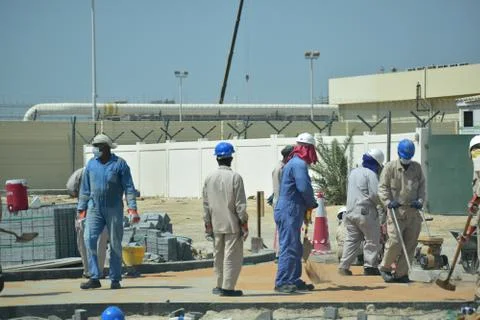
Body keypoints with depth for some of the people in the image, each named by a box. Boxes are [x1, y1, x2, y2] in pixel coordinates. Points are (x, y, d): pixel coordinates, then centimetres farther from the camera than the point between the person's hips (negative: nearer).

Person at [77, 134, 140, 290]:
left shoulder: (119, 164, -3)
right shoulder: (91, 164, 8)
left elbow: (129, 187, -5)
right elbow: (85, 188, 13)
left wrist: (132, 209, -15)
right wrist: (81, 209, 9)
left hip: (114, 209, -3)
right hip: (95, 208, 3)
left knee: (115, 244, 2)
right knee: (89, 239, -12)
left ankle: (115, 279, 11)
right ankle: (94, 278, -9)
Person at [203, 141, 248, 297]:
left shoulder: (209, 178, 4)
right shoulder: (235, 177, -11)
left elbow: (205, 204, 8)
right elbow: (240, 204, -11)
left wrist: (208, 225, 14)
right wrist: (244, 224, -5)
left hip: (216, 225, 5)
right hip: (232, 224, -5)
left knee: (218, 256, 15)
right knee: (232, 256, -1)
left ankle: (220, 285, 21)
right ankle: (228, 287, -5)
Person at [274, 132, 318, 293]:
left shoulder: (293, 163, 17)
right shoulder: (299, 164, -16)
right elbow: (305, 188, -22)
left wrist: (307, 205, 7)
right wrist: (313, 204, -5)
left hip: (287, 212, 10)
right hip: (290, 211, -10)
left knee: (296, 248, 16)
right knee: (289, 247, -9)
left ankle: (294, 280, 22)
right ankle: (282, 283, -8)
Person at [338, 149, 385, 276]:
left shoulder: (353, 172, 15)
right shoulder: (370, 174, -10)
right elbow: (375, 194, -16)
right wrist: (382, 202, 0)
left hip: (350, 211, 7)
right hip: (365, 212, -7)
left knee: (351, 239, 10)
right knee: (372, 240, 2)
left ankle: (344, 266, 3)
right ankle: (370, 266, 1)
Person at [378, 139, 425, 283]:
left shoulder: (417, 168, 12)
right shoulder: (390, 167, 1)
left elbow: (422, 186, 15)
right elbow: (382, 187, 0)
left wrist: (420, 201, -1)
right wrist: (388, 202, -14)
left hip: (413, 212, 4)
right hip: (396, 211, -4)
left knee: (410, 244, 2)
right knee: (394, 242, -13)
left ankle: (401, 273, 10)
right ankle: (385, 267, 9)